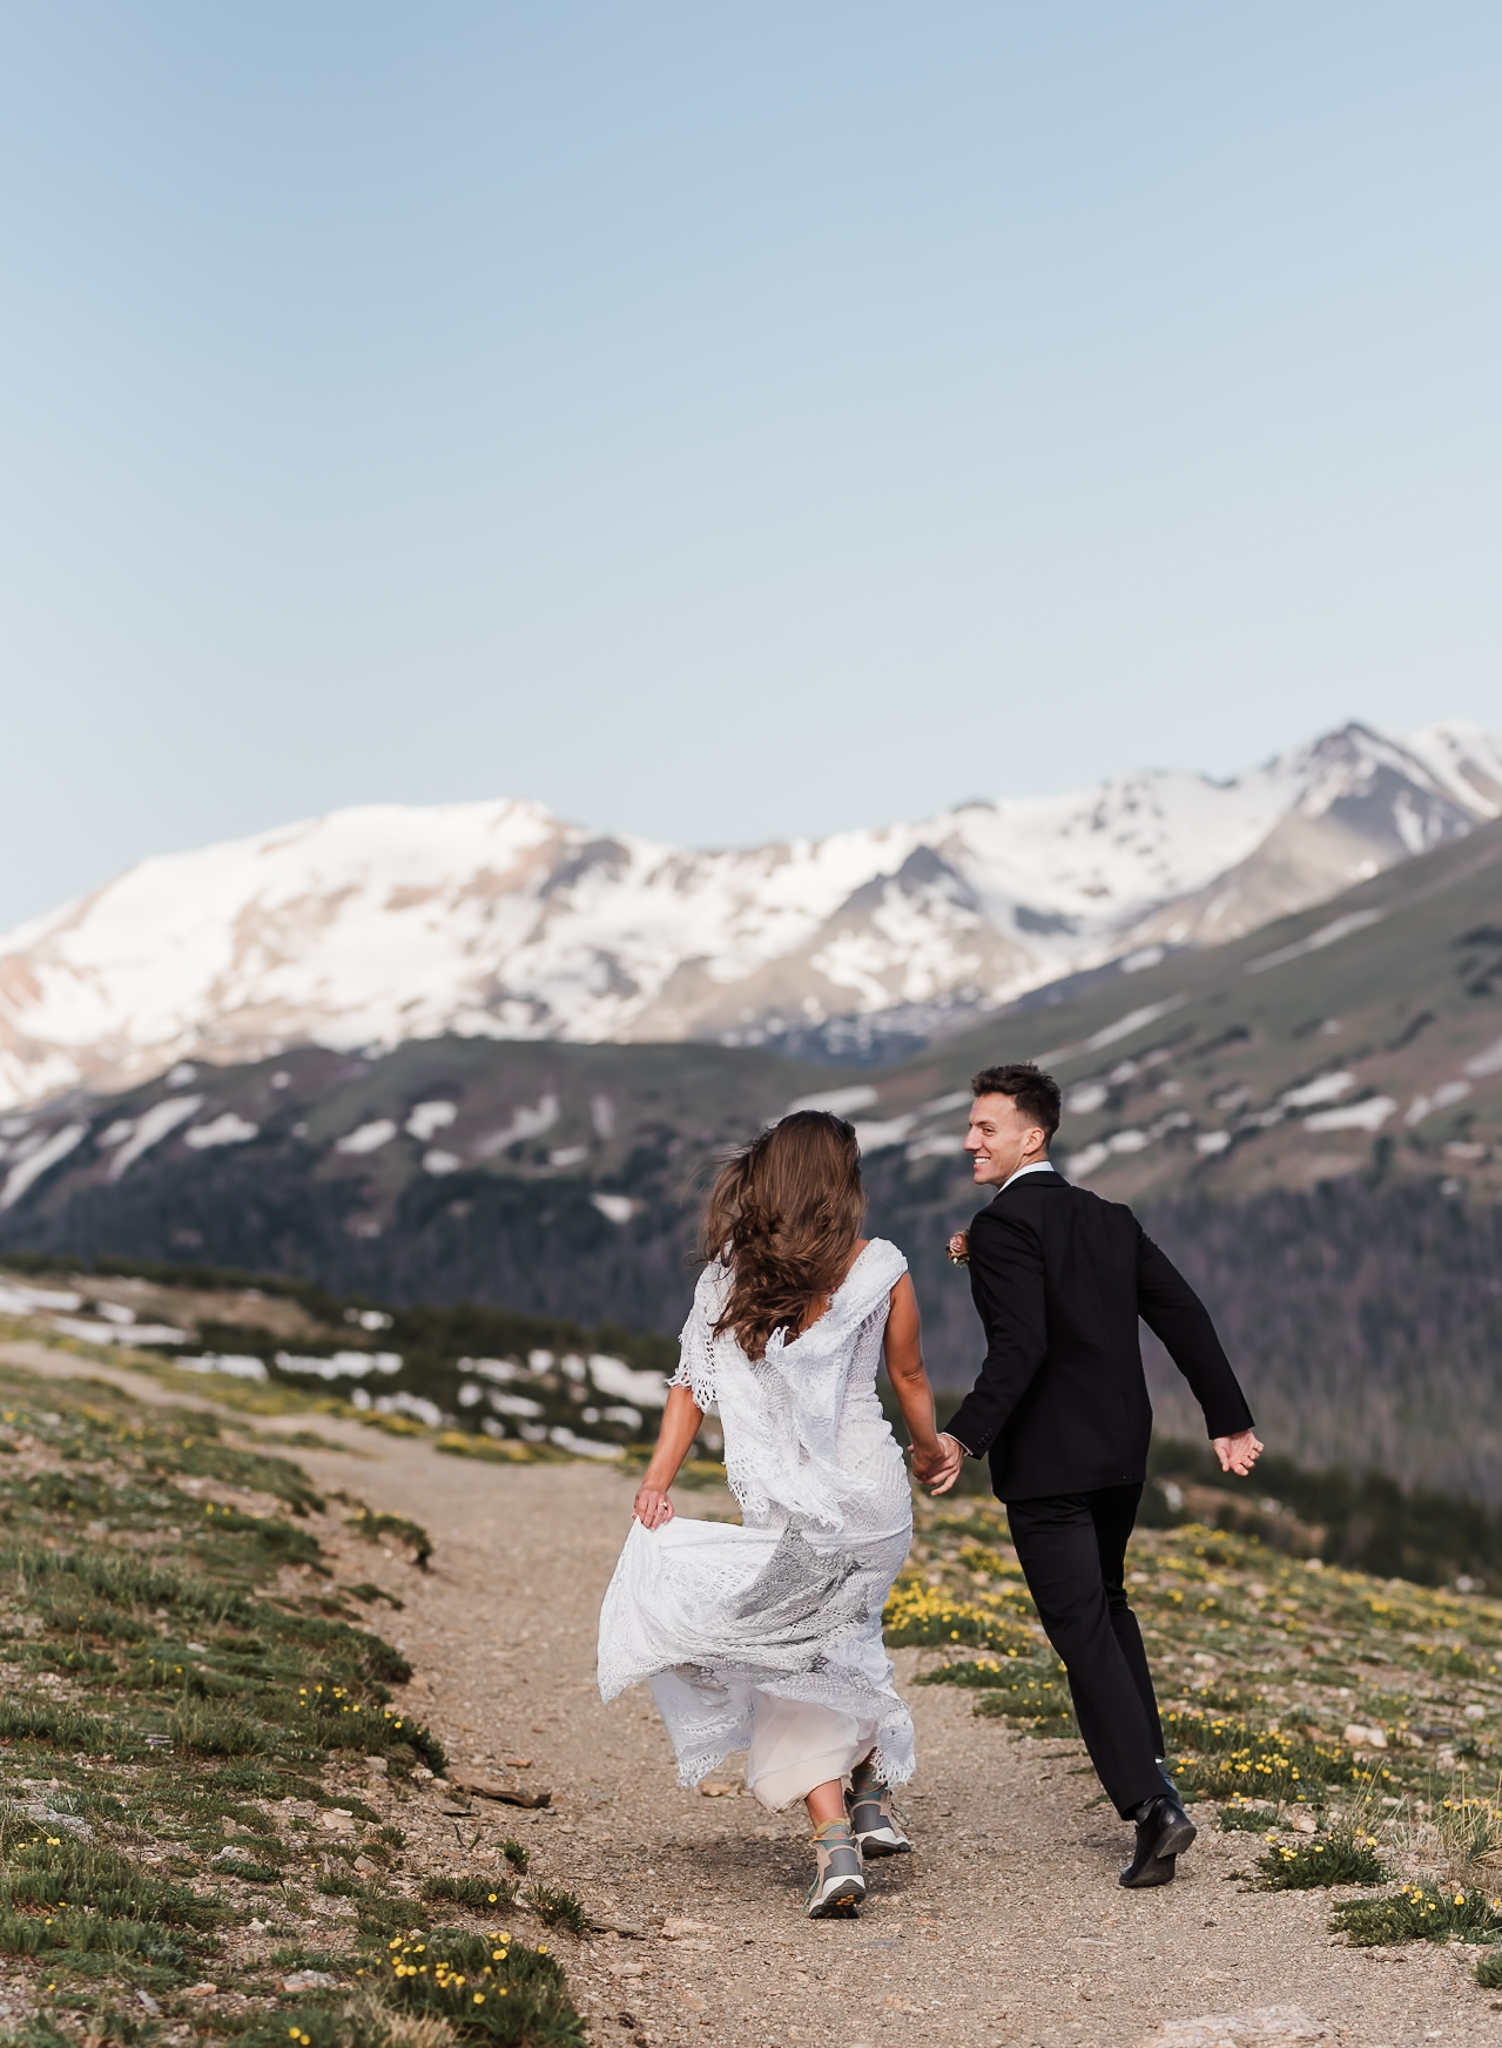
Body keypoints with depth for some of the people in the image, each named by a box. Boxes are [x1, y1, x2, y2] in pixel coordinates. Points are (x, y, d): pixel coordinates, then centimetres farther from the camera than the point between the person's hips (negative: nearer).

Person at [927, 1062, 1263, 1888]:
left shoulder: (1002, 1225, -13)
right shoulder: (1111, 1220, 11)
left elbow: (1021, 1346, -25)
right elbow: (1184, 1315, 8)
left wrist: (965, 1437, -30)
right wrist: (1229, 1419, 11)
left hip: (1048, 1464, -8)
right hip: (1121, 1452, 8)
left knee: (1083, 1631, -5)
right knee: (1108, 1608, 25)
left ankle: (1151, 1804, -13)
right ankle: (1149, 1771, 30)